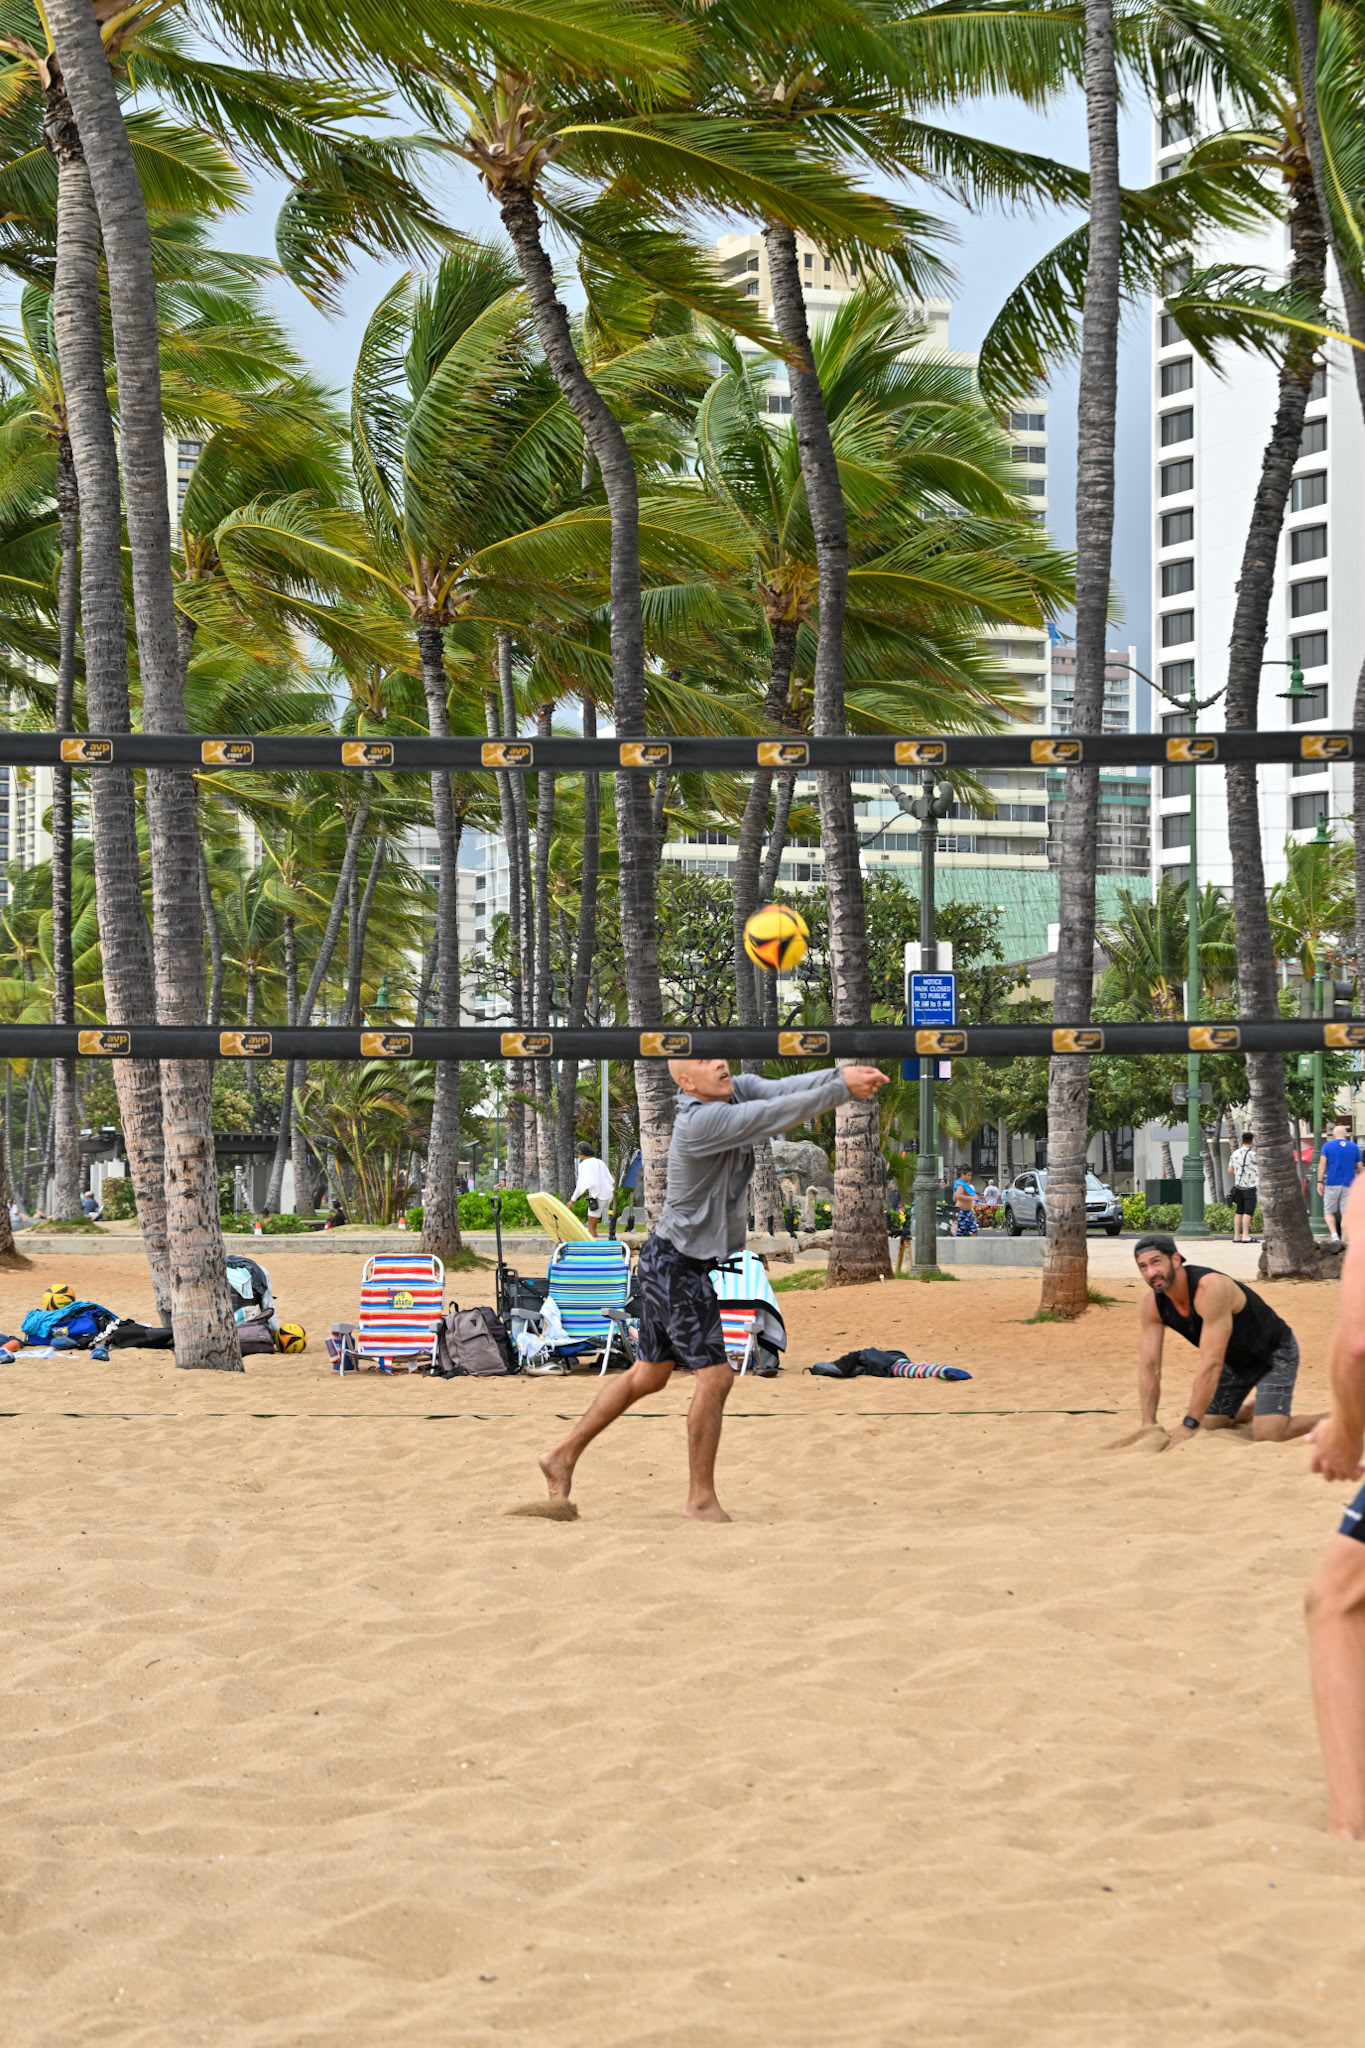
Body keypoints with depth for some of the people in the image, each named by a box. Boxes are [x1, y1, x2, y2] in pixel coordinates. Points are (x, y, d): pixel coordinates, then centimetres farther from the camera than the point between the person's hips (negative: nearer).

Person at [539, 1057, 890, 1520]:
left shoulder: (738, 1090, 0)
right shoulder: (700, 1121, -26)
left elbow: (784, 1088, -15)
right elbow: (782, 1114, -31)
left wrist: (843, 1074, -31)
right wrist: (843, 1089, -27)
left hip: (691, 1261, 10)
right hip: (678, 1266, -10)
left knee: (649, 1374, 17)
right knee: (715, 1375, -7)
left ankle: (564, 1455, 26)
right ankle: (701, 1499, 3)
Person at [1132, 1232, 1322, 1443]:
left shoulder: (1211, 1288, -38)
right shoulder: (1151, 1305, -15)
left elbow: (1211, 1363, -39)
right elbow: (1149, 1366, -11)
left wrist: (1189, 1424, -38)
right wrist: (1149, 1426, -19)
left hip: (1274, 1352, -7)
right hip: (1235, 1360, 7)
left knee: (1268, 1436, -21)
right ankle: (1249, 1406, 31)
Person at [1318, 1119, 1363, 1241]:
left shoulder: (1327, 1145, 2)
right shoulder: (1354, 1147, 7)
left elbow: (1322, 1164, -8)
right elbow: (1359, 1167, 9)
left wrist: (1319, 1182, -8)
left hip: (1332, 1184, -1)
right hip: (1348, 1184, 1)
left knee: (1329, 1211, 8)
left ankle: (1334, 1234, -11)